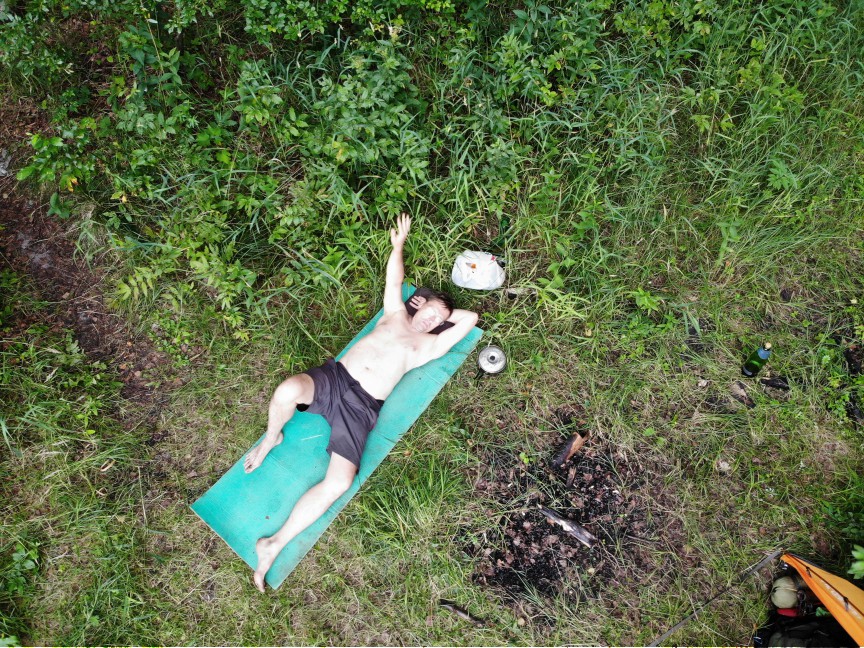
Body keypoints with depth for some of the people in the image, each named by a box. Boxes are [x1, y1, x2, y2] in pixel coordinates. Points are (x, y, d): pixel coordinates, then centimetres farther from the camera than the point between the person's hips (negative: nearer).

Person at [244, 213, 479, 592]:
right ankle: (272, 439, 1)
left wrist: (442, 314, 26)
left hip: (362, 407, -1)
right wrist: (398, 244, 20)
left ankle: (275, 543, -10)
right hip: (333, 378, 1)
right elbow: (394, 278, 26)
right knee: (288, 390, -35)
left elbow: (471, 318, 17)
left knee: (340, 482, -24)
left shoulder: (430, 344, 17)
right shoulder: (395, 314, 23)